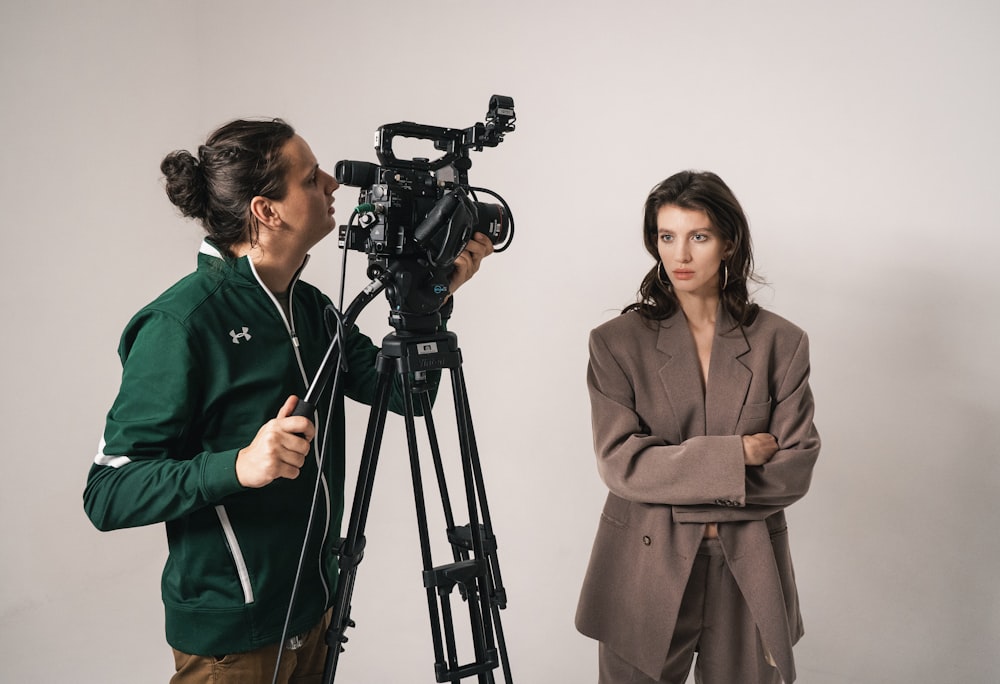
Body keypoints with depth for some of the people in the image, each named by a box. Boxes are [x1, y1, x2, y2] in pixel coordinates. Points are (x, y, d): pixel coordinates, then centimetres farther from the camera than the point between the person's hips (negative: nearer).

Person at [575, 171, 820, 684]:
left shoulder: (781, 343, -1)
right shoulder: (617, 342, -4)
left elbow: (795, 468, -5)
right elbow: (619, 461, -12)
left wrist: (686, 499, -13)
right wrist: (735, 456, -16)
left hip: (748, 579, 1)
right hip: (643, 572, -1)